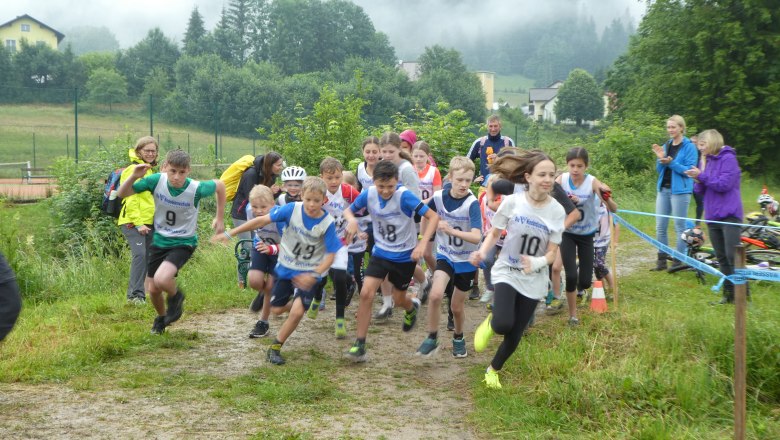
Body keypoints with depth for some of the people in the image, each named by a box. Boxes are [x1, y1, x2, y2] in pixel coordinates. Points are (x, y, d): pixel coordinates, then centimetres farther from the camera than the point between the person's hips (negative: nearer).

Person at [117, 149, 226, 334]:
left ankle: (175, 297, 8)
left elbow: (220, 185, -3)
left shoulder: (196, 189, -25)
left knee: (161, 279, -28)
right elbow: (122, 193, -13)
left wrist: (220, 218, 2)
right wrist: (134, 177, -33)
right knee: (153, 290, 11)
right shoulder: (157, 180, -19)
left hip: (183, 243, -3)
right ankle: (161, 317, 45)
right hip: (159, 241, 4)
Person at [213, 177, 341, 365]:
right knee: (276, 309, 11)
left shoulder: (327, 223, -18)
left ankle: (275, 348, 2)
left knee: (297, 312, -18)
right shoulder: (292, 209, -17)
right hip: (286, 268, 3)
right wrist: (230, 233, -15)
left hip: (309, 273, -2)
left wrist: (314, 275, -28)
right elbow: (261, 220, -14)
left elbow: (330, 255, -13)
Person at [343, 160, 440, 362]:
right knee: (366, 294, -13)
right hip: (381, 252, 3)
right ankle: (359, 344, -4)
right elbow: (348, 210, 3)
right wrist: (351, 220, -21)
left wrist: (422, 244, -35)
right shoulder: (369, 194, -13)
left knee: (399, 299, 13)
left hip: (405, 255, -3)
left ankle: (412, 307, 52)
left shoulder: (405, 196, -26)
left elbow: (433, 216, -25)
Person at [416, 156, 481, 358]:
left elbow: (476, 237, -32)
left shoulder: (472, 203, -23)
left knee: (457, 306, 10)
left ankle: (458, 338, 40)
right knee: (436, 295, -22)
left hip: (466, 260, -2)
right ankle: (432, 338, -4)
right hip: (445, 255, 2)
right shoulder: (439, 197, -12)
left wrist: (451, 230, -43)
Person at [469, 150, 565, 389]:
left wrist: (537, 263, -29)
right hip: (506, 272, -2)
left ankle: (492, 370, 38)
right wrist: (482, 252, -21)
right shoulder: (512, 202, -13)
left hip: (533, 280, 2)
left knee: (514, 336, 8)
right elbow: (494, 233, 0)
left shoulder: (557, 211, -10)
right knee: (504, 324, -28)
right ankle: (490, 322, 11)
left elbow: (551, 253, -7)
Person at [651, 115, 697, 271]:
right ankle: (662, 260, 12)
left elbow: (689, 170, -10)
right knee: (660, 226, 5)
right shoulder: (666, 146, 14)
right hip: (663, 189, 6)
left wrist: (671, 163, -20)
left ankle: (679, 260, 6)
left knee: (679, 226, -1)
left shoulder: (689, 146, -4)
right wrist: (660, 159, -6)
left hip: (680, 190, -6)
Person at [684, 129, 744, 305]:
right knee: (721, 258, 10)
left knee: (733, 256, -10)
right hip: (712, 216, 7)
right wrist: (697, 179, -8)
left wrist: (702, 176, -14)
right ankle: (729, 293, 17)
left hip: (729, 216, -7)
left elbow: (724, 184, -18)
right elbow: (700, 191, 12)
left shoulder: (728, 158, -8)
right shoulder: (706, 161, 12)